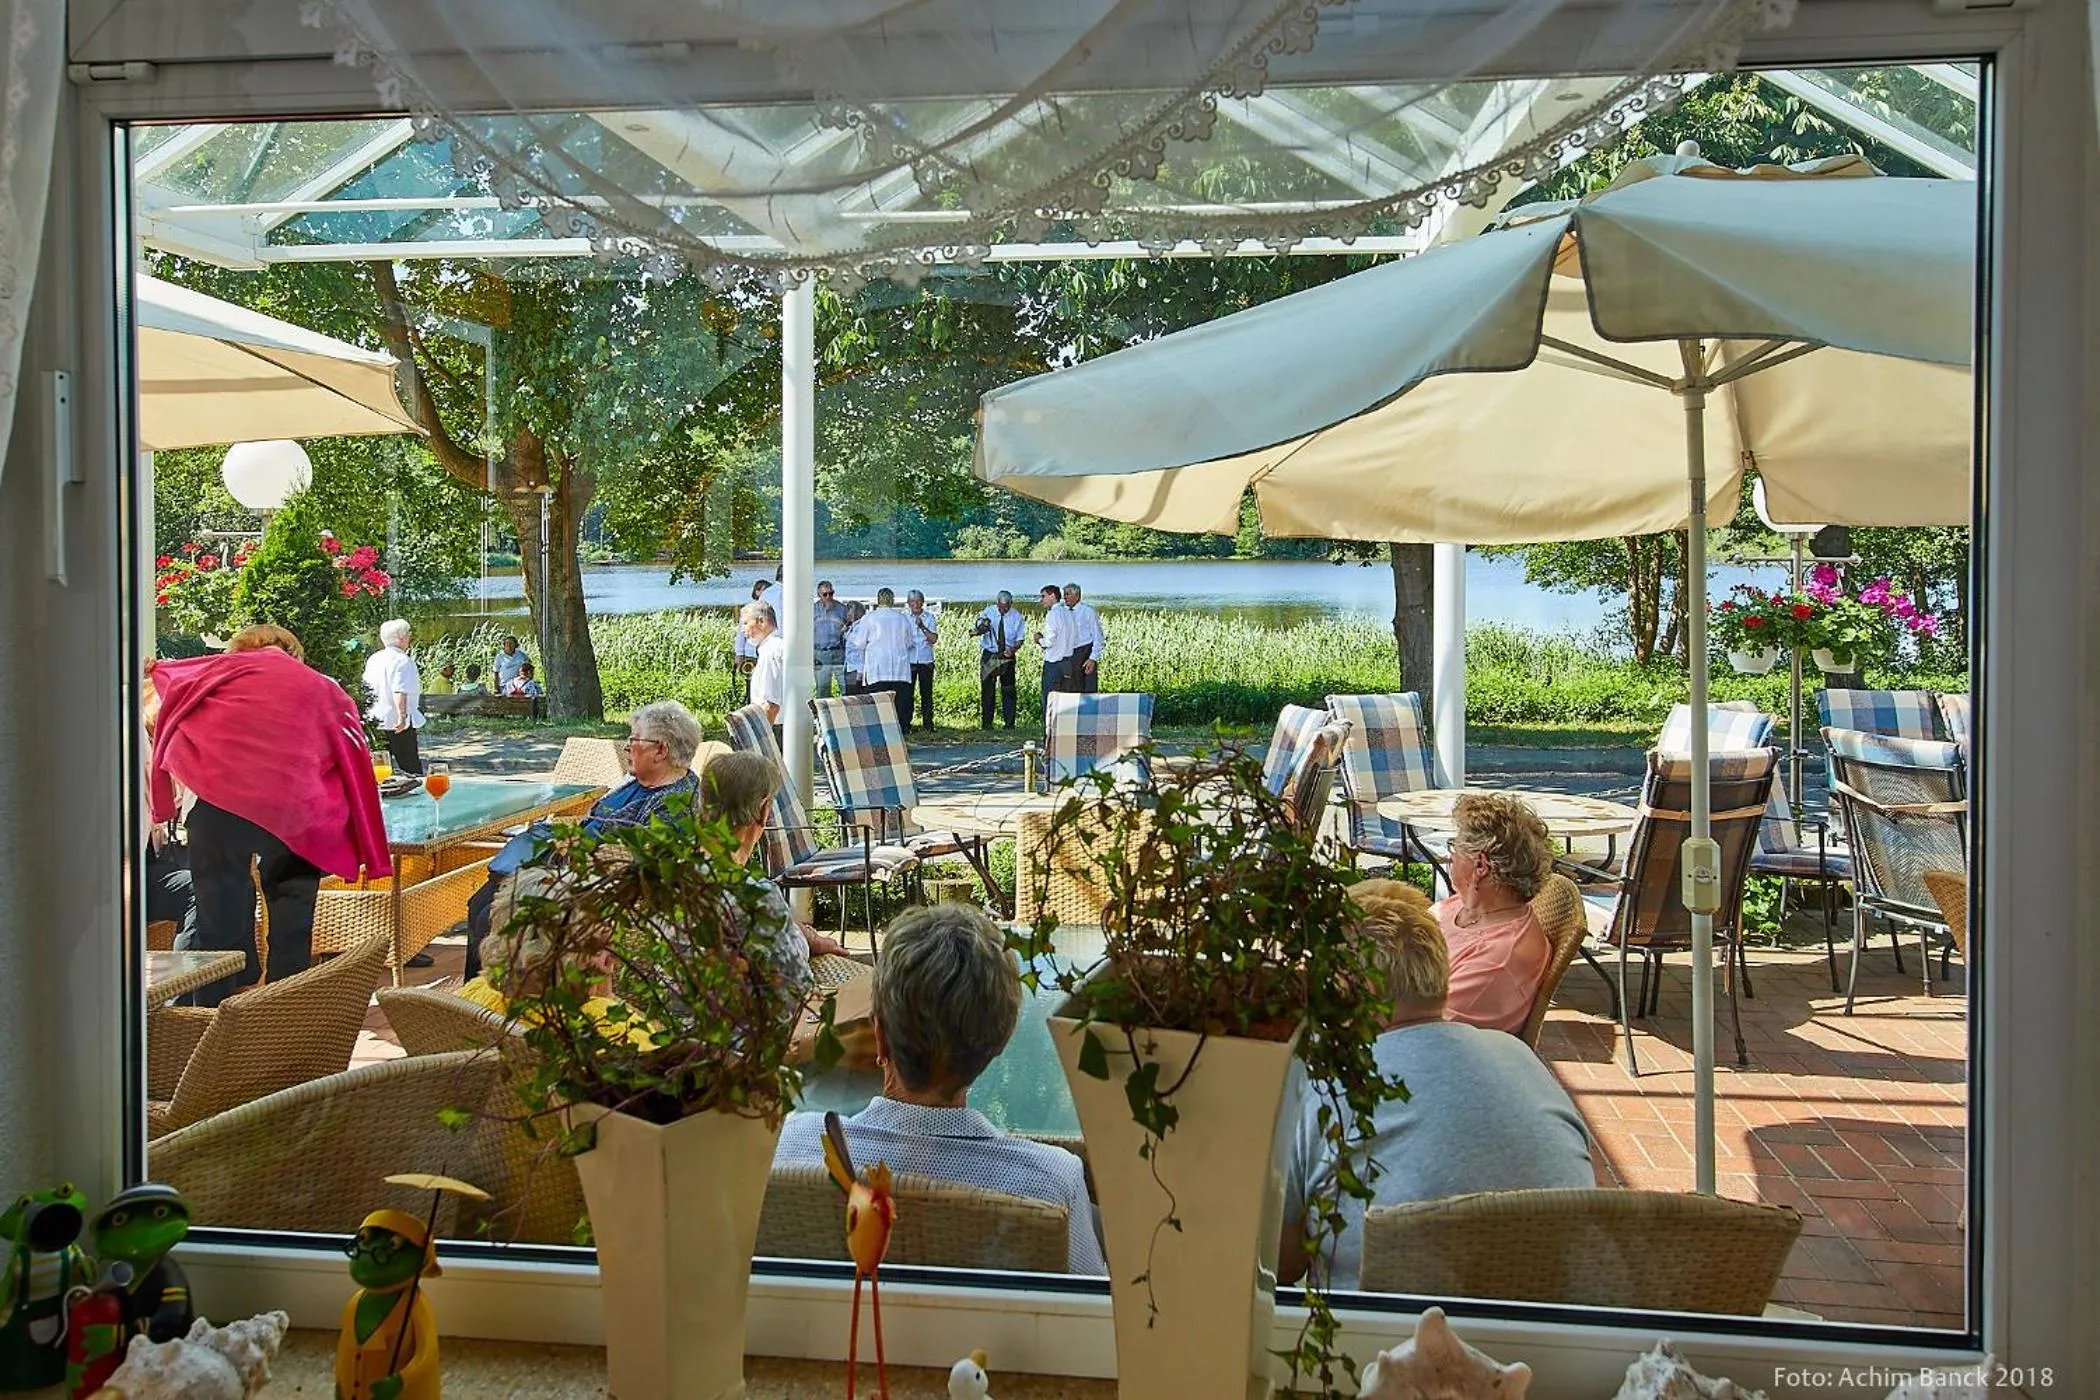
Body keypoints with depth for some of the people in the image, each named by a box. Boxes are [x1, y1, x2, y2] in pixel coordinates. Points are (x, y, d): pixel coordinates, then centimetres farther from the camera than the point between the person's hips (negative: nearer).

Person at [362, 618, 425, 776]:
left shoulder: (373, 658, 10)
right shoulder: (403, 660, -13)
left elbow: (367, 688, 17)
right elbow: (400, 692, -24)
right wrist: (402, 717, -26)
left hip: (376, 722, 8)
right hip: (398, 723, -7)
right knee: (411, 767, -3)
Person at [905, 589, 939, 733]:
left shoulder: (929, 617, 6)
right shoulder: (903, 617, 4)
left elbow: (934, 639, -3)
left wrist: (923, 627, -16)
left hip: (926, 661, 1)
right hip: (909, 660, -1)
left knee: (926, 693, 2)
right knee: (907, 693, -4)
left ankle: (928, 724, 9)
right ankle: (905, 725, 1)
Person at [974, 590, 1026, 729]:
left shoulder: (1016, 617, -2)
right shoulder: (988, 613, -5)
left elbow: (1020, 638, 1)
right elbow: (978, 631, -16)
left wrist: (1013, 649, -20)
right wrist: (982, 627, -41)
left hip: (1007, 656, 1)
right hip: (989, 655, -1)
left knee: (1008, 690, 1)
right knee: (987, 689, 0)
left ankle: (1009, 723, 7)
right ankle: (985, 723, 7)